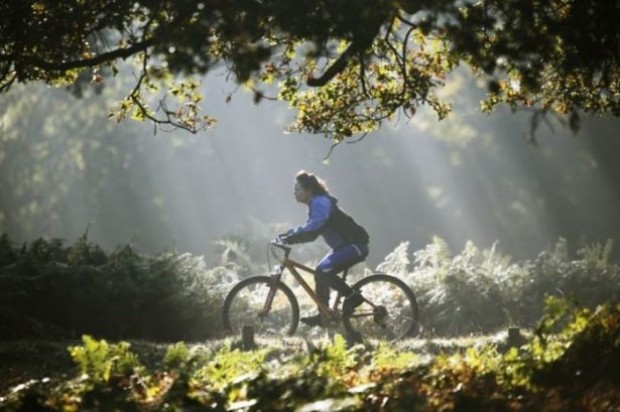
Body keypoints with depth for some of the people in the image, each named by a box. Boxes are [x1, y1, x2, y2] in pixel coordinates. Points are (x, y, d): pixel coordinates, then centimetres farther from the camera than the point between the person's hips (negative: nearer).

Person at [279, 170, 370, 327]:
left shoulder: (320, 202, -16)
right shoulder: (316, 204, 15)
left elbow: (314, 226, -32)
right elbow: (310, 229, 15)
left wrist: (291, 237, -33)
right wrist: (288, 235, 3)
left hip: (354, 244, -10)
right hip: (345, 245, 10)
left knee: (323, 271, -21)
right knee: (321, 273, 6)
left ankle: (353, 296, -9)